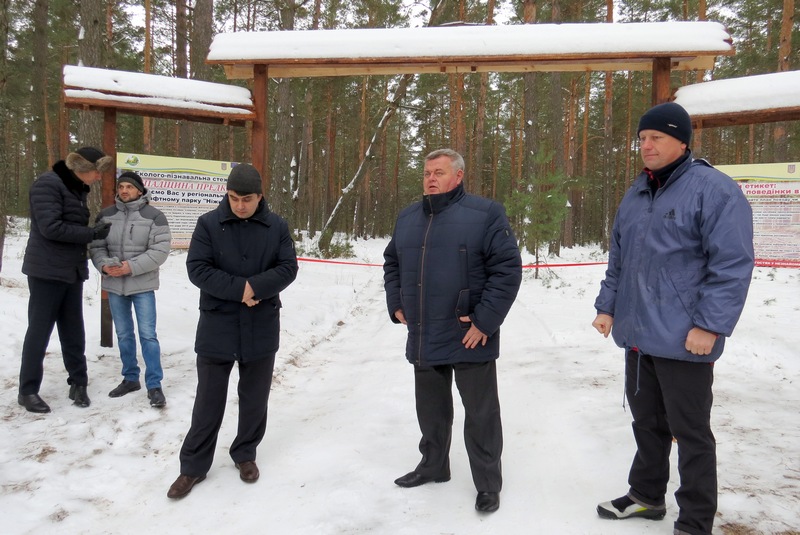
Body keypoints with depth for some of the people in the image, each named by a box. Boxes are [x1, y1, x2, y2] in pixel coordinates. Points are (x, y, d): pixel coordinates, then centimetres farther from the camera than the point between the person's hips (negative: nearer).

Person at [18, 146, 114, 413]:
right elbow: (51, 227, -22)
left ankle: (78, 383, 20)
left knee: (73, 330, 11)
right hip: (47, 271, -7)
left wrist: (95, 232, 2)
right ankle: (28, 390, 12)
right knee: (39, 330, 1)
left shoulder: (78, 188, 12)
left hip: (72, 271, 8)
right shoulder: (48, 184, -14)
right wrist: (92, 233, -19)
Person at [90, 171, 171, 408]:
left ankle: (154, 385, 4)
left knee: (148, 334, -4)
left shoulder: (154, 216, -7)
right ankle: (130, 378, 29)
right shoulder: (105, 215, 5)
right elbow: (97, 246, 7)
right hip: (114, 284, 4)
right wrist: (104, 265, -13)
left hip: (143, 285, -4)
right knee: (123, 334, 14)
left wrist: (132, 267, -21)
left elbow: (160, 251, -13)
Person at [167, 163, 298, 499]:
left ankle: (245, 454, 33)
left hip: (261, 327, 2)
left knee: (254, 397, 14)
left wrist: (256, 287, -21)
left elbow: (288, 268, -5)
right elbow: (197, 269, -10)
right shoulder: (208, 224, -4)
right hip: (217, 327, -1)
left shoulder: (276, 227, 0)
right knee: (209, 399, 7)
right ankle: (194, 465, 22)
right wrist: (239, 289, -19)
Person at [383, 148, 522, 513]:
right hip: (423, 338, 6)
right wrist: (396, 305, 10)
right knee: (431, 409, 20)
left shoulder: (485, 214, -10)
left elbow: (507, 268, -14)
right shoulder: (408, 218, 10)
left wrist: (485, 321, -18)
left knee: (480, 414, 6)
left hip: (469, 338, -5)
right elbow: (392, 263, 22)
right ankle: (433, 465, 40)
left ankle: (488, 483, 22)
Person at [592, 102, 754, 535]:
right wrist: (607, 306, 13)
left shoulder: (714, 190, -11)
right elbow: (618, 258, 18)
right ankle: (646, 495, 38)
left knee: (691, 433, 6)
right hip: (637, 336, 7)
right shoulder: (636, 193, 13)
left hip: (683, 341, -7)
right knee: (647, 422, 20)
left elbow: (733, 264, -16)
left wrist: (710, 325, -19)